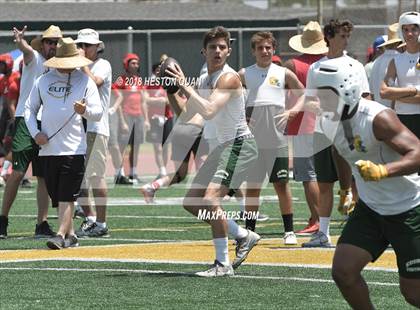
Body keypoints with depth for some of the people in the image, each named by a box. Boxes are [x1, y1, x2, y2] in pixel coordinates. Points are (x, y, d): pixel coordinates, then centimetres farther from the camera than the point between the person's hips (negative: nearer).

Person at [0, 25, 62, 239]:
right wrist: (21, 42, -47)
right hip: (26, 120, -5)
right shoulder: (34, 58, 1)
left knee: (44, 177, 5)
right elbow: (27, 50, -24)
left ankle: (42, 224, 8)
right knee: (18, 172, -9)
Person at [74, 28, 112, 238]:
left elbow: (94, 82, -21)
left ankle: (101, 224, -7)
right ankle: (90, 219, 18)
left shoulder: (102, 65, -1)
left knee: (96, 175, -10)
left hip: (95, 128, -8)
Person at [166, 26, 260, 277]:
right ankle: (244, 236, 22)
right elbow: (187, 114, 19)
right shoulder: (206, 81, 12)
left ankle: (223, 264, -18)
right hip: (225, 146, 10)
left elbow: (209, 111, -29)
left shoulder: (228, 78, -16)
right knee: (192, 202, 12)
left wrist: (185, 86, -25)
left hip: (240, 145, -10)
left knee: (210, 199, -23)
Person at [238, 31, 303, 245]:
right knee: (252, 186, 6)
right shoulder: (244, 74, 6)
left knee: (282, 185, 0)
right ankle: (249, 231, 13)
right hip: (252, 139, 1)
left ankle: (289, 231, 3)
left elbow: (304, 97, 11)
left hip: (277, 139, -1)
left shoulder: (284, 74, 4)